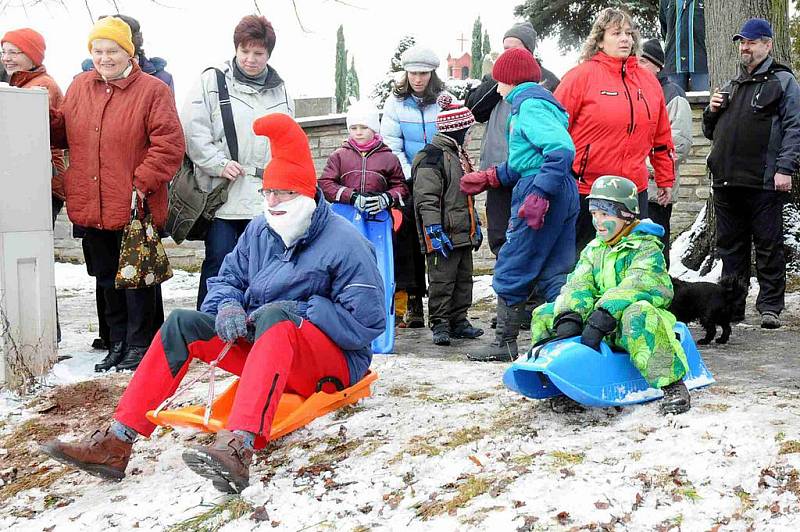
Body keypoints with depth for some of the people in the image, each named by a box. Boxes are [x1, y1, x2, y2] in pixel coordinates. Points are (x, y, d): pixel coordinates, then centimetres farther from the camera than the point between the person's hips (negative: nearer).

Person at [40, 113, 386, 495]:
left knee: (275, 316, -38)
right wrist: (228, 306, -11)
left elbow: (368, 320, -17)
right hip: (264, 347, 7)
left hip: (335, 359, -7)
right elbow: (226, 280, 14)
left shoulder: (344, 242, -13)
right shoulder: (259, 231, 7)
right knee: (182, 323, -5)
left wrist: (298, 310, -21)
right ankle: (117, 442, -15)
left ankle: (238, 447, -57)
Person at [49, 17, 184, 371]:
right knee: (107, 278, 16)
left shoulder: (152, 90, -7)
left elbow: (169, 143, -12)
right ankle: (118, 344, 30)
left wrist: (144, 182, -18)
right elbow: (63, 133, 18)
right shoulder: (79, 87, 10)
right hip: (91, 207, 6)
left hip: (134, 208, -6)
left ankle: (139, 346, 16)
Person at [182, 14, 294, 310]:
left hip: (267, 196, 4)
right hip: (223, 193, -4)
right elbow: (193, 130, -7)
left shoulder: (280, 90, 14)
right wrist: (219, 164, -14)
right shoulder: (212, 81, 0)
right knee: (218, 262, -3)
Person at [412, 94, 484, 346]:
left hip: (464, 234, 10)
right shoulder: (432, 157, -14)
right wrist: (435, 232, -23)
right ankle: (440, 325, 5)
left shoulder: (459, 155, 18)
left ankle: (459, 321, 24)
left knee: (463, 279, 14)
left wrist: (476, 225, 26)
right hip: (444, 236, -10)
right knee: (442, 281, -3)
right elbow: (426, 200, -19)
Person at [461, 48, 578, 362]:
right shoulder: (531, 103, 21)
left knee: (511, 270, 1)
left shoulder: (530, 105, -10)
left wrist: (538, 194, -27)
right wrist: (491, 178, 27)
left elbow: (561, 150, -24)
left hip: (541, 193, -10)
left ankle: (504, 343, 11)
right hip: (562, 194, 10)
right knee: (555, 273, 10)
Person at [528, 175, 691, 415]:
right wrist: (569, 316, -22)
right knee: (543, 315, -1)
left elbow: (637, 285, -26)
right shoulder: (593, 249, 14)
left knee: (638, 314, -41)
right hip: (600, 320, 6)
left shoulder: (645, 247, -7)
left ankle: (671, 385, -32)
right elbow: (578, 285, -1)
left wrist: (603, 316, -39)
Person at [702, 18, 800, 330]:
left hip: (764, 184, -6)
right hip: (726, 181, 6)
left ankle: (770, 307, 4)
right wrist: (711, 111, 7)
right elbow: (710, 132, 28)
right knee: (730, 247, 9)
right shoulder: (731, 86, 23)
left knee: (768, 247, -2)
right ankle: (731, 306, 15)